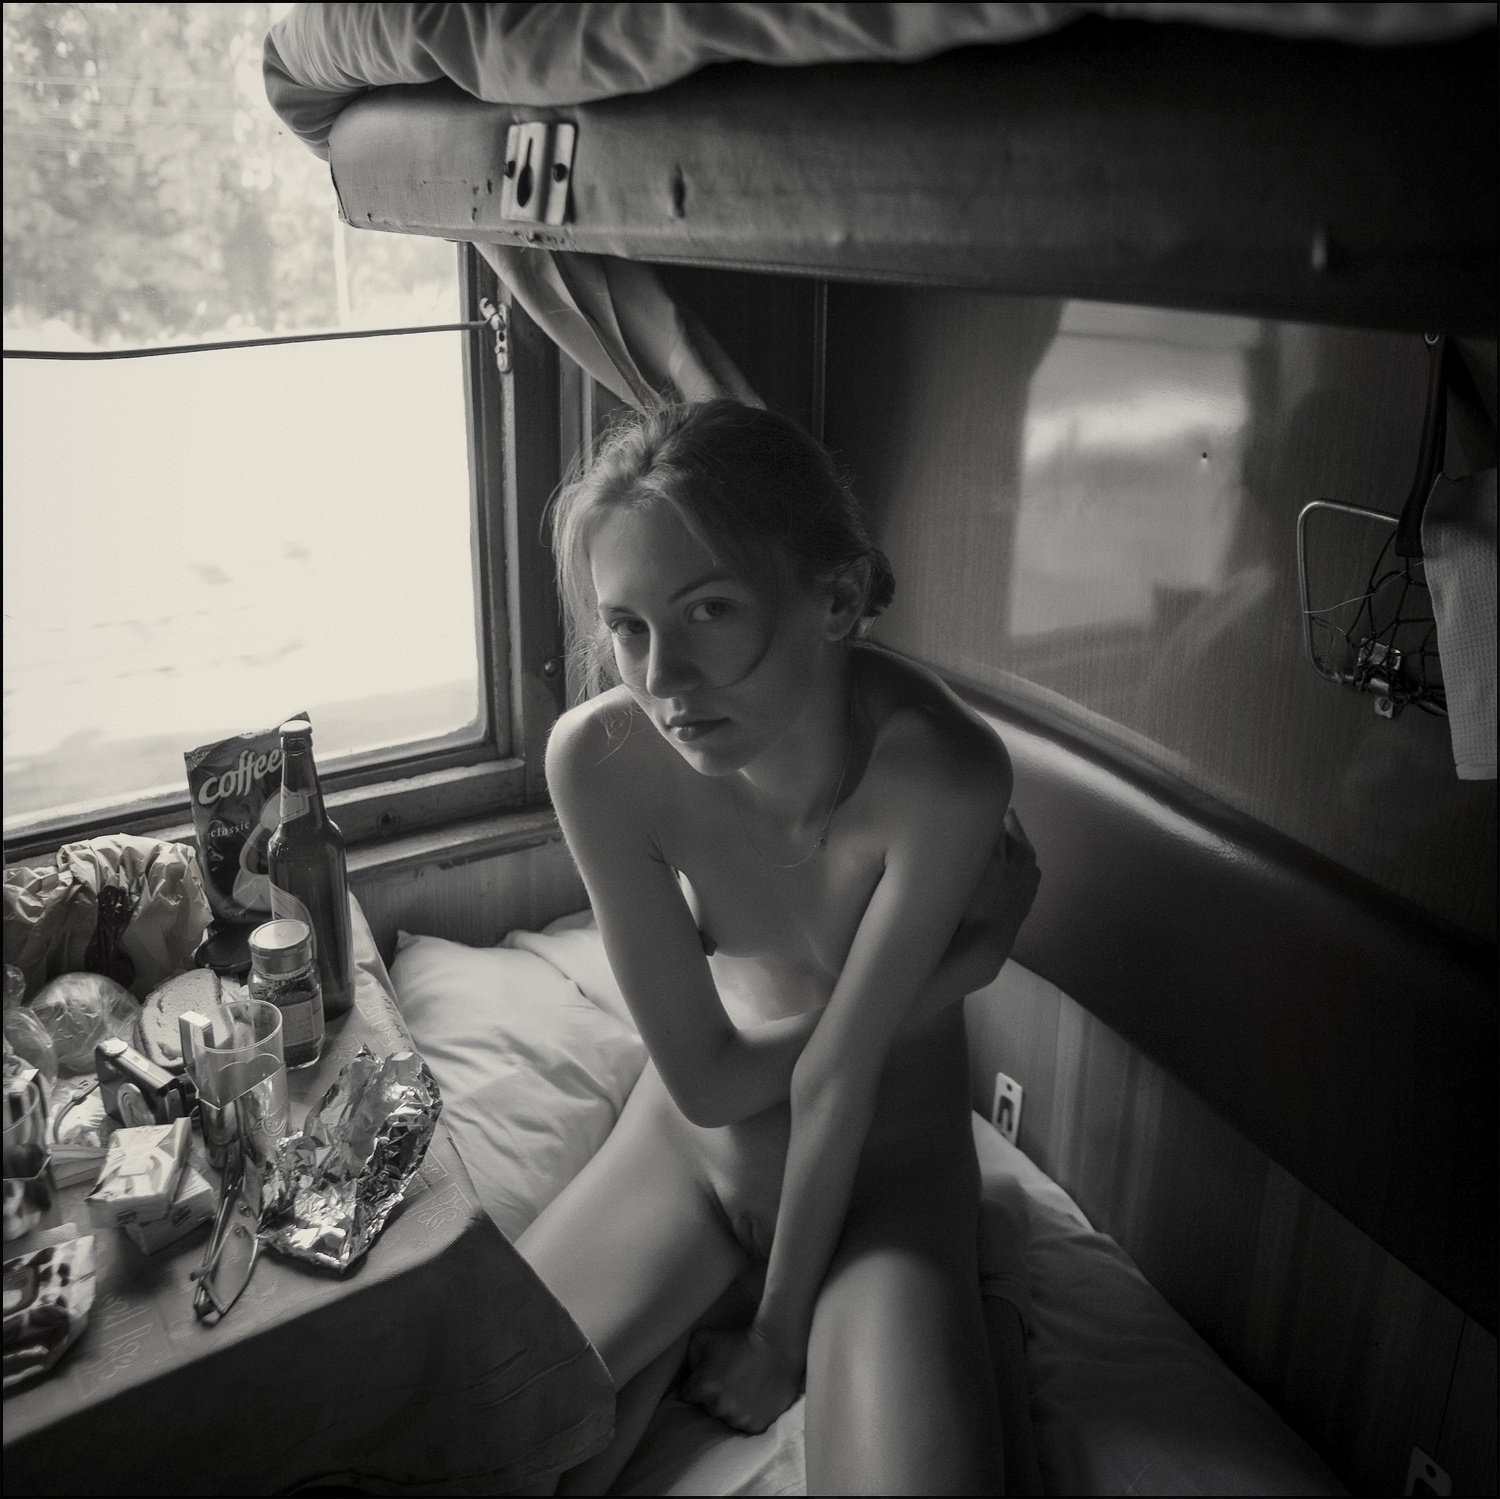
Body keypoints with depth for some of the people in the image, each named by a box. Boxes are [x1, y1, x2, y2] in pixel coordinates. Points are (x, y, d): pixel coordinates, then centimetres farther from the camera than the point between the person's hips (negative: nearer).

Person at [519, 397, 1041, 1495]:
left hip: (884, 1171, -1)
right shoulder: (599, 758, -24)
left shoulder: (943, 773, -31)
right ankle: (678, 1337, 15)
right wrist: (948, 962, -20)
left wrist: (780, 1340, -11)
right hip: (686, 1152, 2)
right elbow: (709, 1079, -18)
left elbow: (839, 1079, -23)